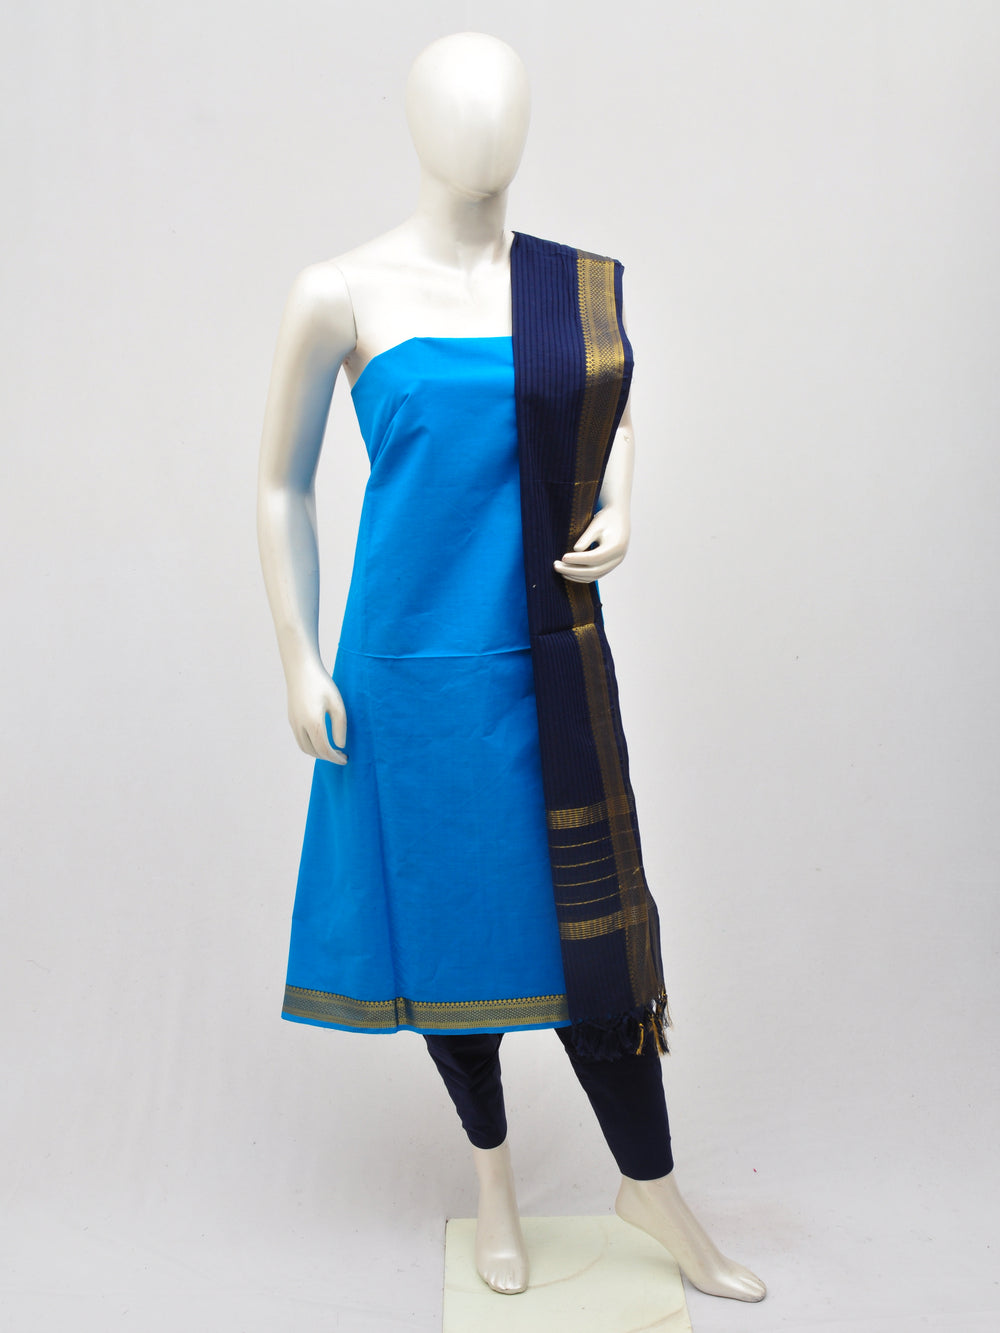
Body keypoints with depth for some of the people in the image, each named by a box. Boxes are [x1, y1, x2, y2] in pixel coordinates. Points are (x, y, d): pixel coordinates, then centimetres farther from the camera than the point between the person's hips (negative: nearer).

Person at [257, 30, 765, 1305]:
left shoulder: (577, 286, 3)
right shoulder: (342, 293, -5)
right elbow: (282, 488, 2)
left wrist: (617, 517, 2)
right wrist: (299, 665, -2)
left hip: (549, 664, 2)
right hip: (411, 663, -2)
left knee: (590, 923, 6)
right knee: (448, 923, 11)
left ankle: (650, 1186, 28)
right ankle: (491, 1172, 37)